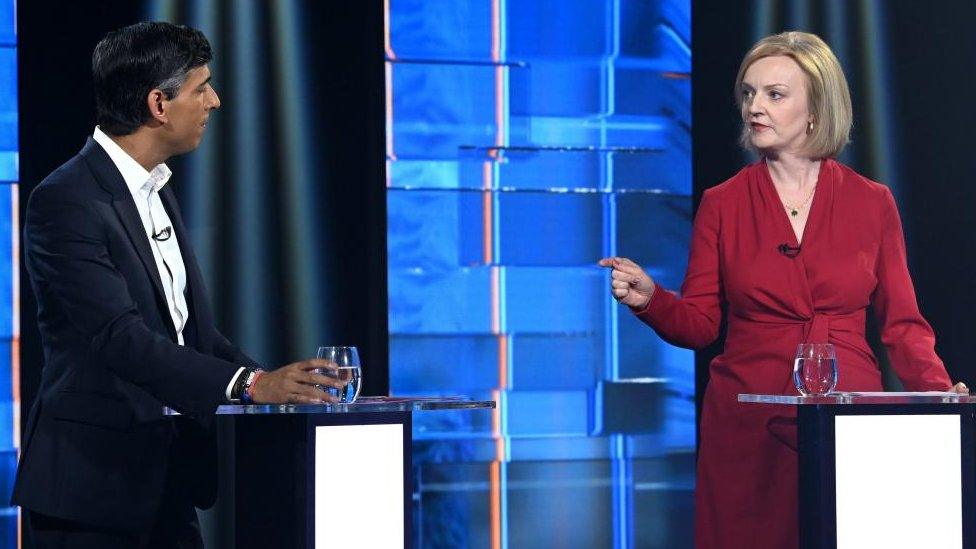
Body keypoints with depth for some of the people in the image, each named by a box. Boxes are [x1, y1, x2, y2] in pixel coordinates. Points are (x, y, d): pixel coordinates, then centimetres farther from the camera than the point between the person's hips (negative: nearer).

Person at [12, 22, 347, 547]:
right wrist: (247, 385, -29)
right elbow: (120, 338, -24)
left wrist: (279, 385, -1)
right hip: (91, 484, -8)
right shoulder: (66, 201, -15)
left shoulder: (157, 192, 14)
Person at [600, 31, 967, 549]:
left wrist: (938, 389, -10)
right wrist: (649, 299, -16)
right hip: (747, 428, 0)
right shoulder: (722, 205, 5)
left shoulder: (872, 203, 5)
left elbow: (901, 324, 6)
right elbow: (698, 324, 4)